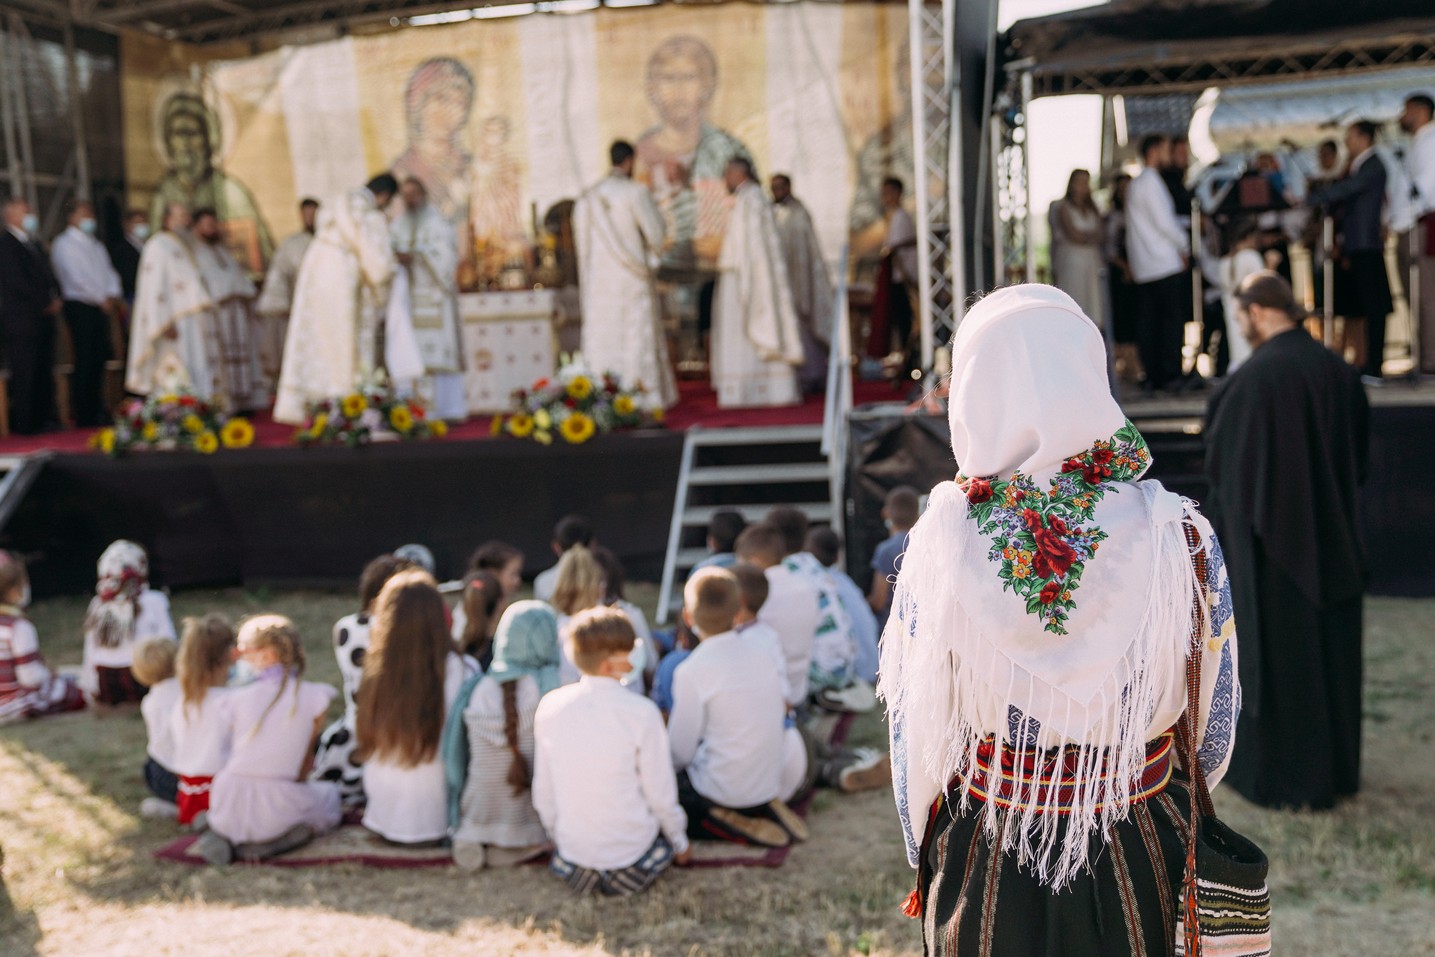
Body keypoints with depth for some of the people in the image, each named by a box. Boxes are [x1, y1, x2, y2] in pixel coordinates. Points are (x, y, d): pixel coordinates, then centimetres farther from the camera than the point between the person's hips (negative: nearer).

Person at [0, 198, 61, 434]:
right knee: (23, 373, -7)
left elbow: (47, 276, 22)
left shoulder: (33, 244, 20)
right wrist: (46, 303, -11)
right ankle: (23, 423, -3)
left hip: (42, 318, 8)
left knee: (44, 371, 7)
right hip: (21, 320, -8)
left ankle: (44, 417, 12)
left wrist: (55, 299, 3)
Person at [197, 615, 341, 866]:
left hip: (227, 813, 3)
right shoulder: (313, 697, -4)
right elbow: (305, 759, 6)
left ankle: (224, 837, 7)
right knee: (329, 792, 28)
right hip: (276, 812, -3)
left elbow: (238, 754, 11)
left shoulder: (236, 699, 0)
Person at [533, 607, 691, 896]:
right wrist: (680, 844, 9)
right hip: (632, 857, -3)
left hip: (571, 854, 4)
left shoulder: (549, 707, -9)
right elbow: (661, 795, -10)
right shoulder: (642, 713, -20)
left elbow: (543, 793, 0)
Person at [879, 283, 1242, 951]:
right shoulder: (1179, 536, -18)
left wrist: (923, 854, 9)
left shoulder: (940, 543, -18)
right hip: (1136, 864, 1)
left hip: (985, 861, 0)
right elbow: (1215, 721, -5)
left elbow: (914, 722, -8)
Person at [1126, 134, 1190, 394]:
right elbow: (1164, 222, -14)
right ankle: (1170, 374, -6)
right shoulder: (1151, 182, -10)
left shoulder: (1135, 184, 19)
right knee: (1173, 317, -5)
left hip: (1142, 265, 9)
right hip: (1165, 263, -9)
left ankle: (1152, 376, 5)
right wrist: (1184, 245, -1)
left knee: (1148, 320, 5)